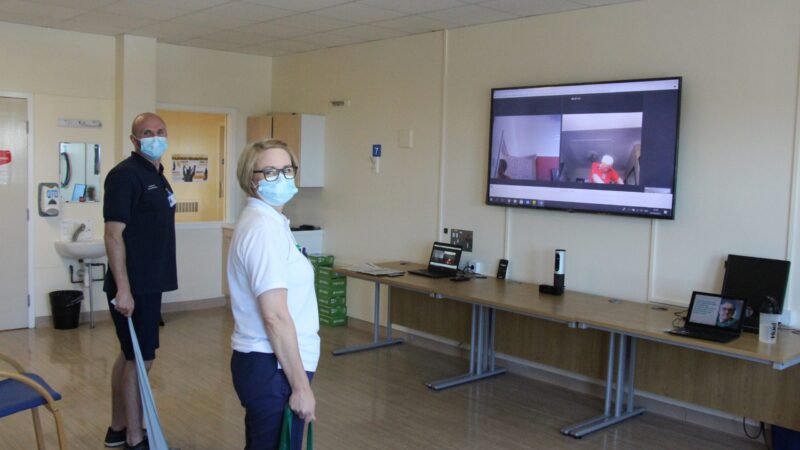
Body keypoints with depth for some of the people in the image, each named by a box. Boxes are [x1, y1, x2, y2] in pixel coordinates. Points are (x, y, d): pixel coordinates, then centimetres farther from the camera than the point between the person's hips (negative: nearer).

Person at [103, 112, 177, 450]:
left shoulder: (157, 175, 14)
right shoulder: (125, 174, -14)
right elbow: (113, 234, -20)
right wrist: (122, 288, -24)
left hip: (148, 282, 9)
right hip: (132, 286, -9)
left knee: (130, 355, 16)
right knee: (141, 359, -3)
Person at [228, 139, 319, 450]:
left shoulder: (266, 222, 13)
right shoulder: (264, 228, -19)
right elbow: (275, 316, -24)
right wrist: (301, 385, -20)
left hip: (261, 362, 10)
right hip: (273, 368, -10)